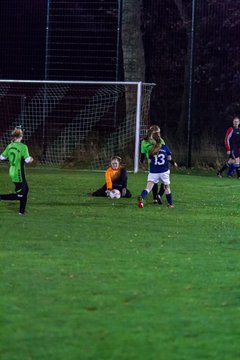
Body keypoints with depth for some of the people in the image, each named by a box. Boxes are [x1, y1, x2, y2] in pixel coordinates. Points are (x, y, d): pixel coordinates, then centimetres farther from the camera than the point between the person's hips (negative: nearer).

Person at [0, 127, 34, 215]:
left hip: (12, 172, 8)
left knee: (26, 189, 25)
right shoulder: (23, 147, -17)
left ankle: (22, 211, 32)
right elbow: (27, 160, -21)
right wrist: (30, 159, 1)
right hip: (19, 174, -8)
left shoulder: (9, 146, 1)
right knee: (19, 196, 2)